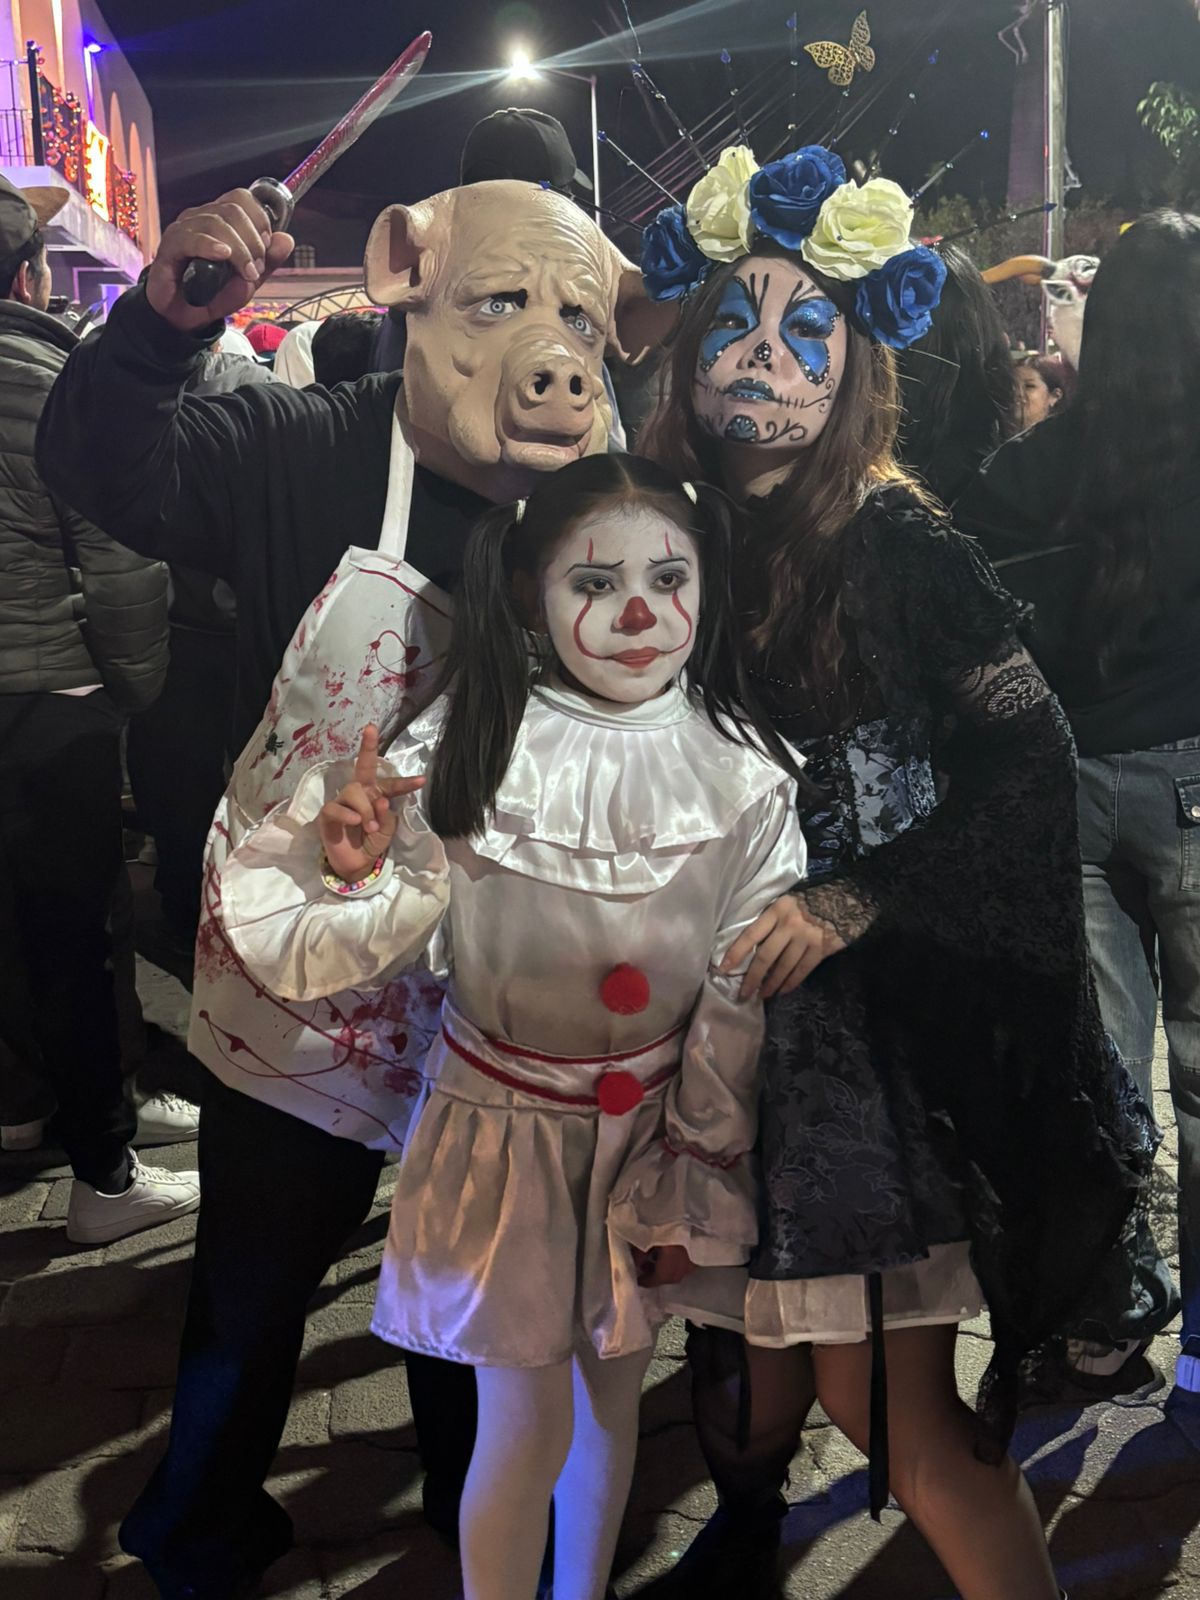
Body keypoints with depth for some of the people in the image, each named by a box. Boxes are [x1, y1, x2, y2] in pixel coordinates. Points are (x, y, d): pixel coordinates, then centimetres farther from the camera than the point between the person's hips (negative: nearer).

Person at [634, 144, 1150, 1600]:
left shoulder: (895, 542, -8)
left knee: (882, 1397, -1)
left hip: (862, 1010, -4)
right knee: (740, 1322, 18)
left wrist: (857, 900, -16)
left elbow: (1030, 755, -9)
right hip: (708, 1002, 4)